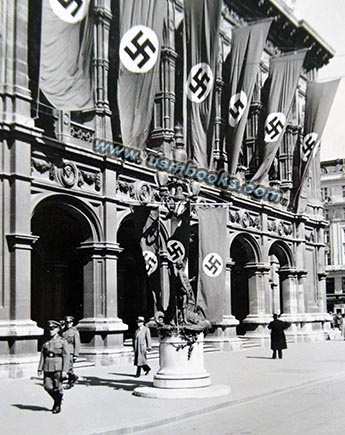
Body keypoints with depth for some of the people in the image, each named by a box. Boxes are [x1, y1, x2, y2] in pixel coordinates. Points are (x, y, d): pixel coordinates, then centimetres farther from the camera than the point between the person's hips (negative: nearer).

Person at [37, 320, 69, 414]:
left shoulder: (63, 342, -1)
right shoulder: (46, 342, 11)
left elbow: (66, 357, -5)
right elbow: (42, 356, 12)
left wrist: (64, 370, -12)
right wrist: (40, 368, 5)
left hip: (58, 368, -4)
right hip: (47, 368, 4)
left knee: (58, 388, 1)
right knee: (47, 386, 0)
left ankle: (58, 406, 18)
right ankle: (56, 400, 25)